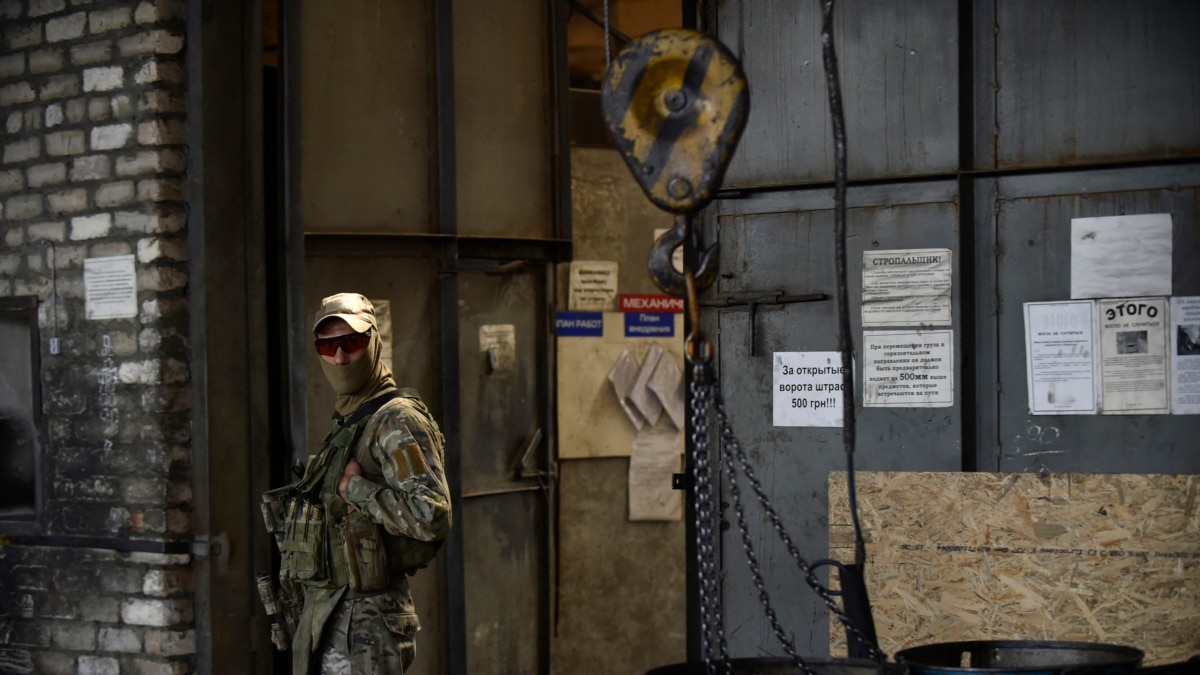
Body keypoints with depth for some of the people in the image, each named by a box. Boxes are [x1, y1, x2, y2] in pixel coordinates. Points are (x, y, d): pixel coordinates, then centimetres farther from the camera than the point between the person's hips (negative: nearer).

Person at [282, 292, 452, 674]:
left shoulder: (397, 421, -13)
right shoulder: (345, 424, 16)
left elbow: (432, 516, -26)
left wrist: (356, 487, -17)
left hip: (369, 629, -9)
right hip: (324, 620, 9)